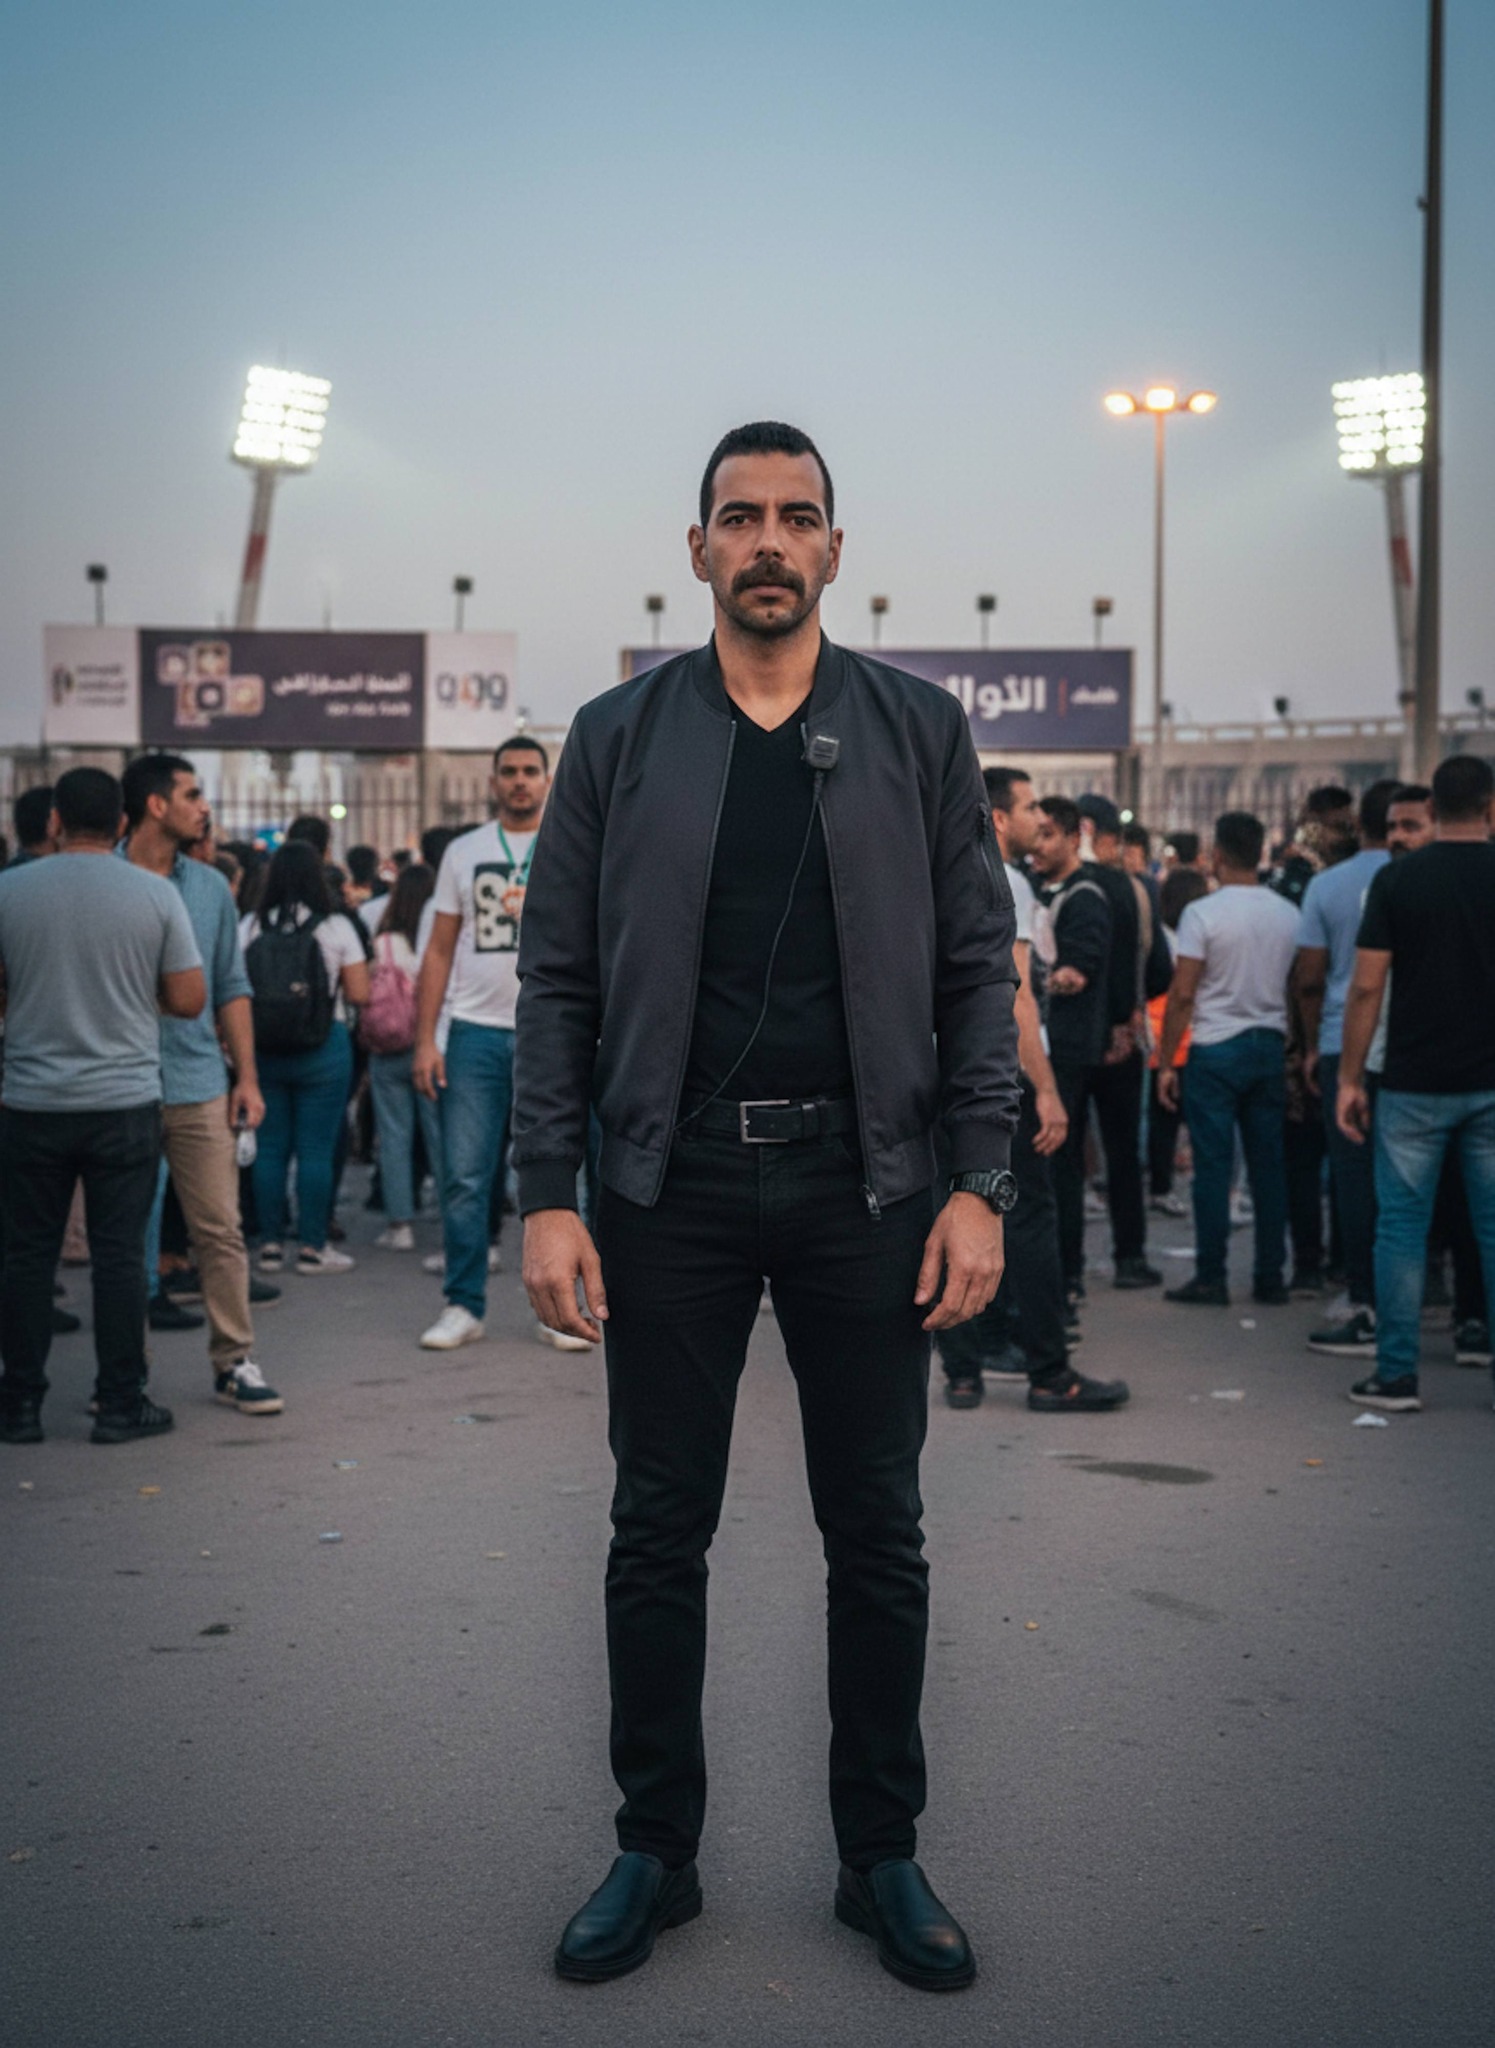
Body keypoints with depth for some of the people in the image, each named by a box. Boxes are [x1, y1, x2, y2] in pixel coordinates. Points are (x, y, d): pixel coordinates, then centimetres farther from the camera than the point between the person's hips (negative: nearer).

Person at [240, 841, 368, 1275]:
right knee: (316, 1149, 1)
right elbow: (360, 993, -5)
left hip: (264, 1047, 3)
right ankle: (313, 1247, 4)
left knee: (269, 1147, 9)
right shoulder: (335, 926, -5)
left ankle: (270, 1244, 13)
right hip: (324, 1046, -3)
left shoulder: (249, 927, 1)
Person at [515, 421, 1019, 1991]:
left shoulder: (920, 732, 5)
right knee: (658, 1536, 8)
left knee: (878, 1538, 8)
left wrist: (978, 1186, -5)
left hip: (861, 1183, 0)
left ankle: (882, 1859, 24)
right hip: (671, 1185, 0)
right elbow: (558, 978, 3)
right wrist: (546, 1197, -4)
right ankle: (655, 1851, 24)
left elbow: (975, 970, 3)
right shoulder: (619, 737, 5)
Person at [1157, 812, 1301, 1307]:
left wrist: (1165, 1062, -5)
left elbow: (1182, 995, -11)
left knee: (1213, 1167, -1)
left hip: (1216, 1048, -4)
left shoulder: (1203, 913, -10)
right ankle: (1270, 1277, 12)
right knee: (1269, 1166, 8)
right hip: (1270, 1046, 5)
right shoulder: (1288, 914, 4)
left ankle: (1211, 1279, 1)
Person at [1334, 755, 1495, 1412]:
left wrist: (1350, 1078, 0)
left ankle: (1396, 1374, 6)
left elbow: (1366, 987, -7)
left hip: (1413, 1085, -1)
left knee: (1402, 1227, 5)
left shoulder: (1397, 878, -4)